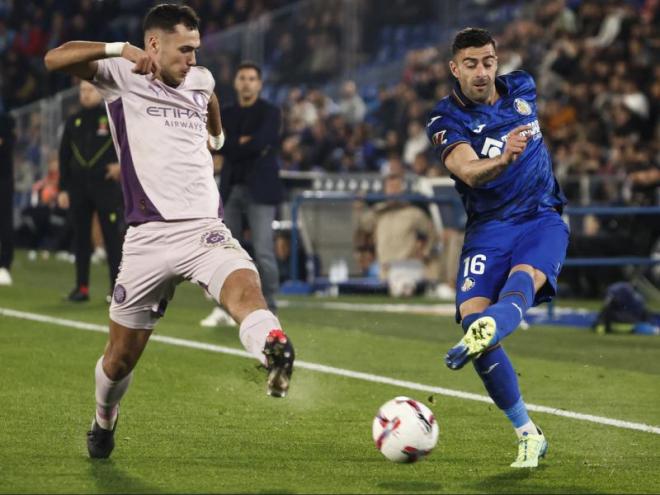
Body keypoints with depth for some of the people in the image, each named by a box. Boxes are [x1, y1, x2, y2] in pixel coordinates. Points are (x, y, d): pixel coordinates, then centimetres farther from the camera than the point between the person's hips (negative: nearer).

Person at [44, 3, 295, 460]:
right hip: (149, 236, -2)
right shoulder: (121, 77, 2)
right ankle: (104, 423, 38)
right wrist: (120, 49, -23)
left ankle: (275, 355, -62)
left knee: (245, 287, -32)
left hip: (205, 229, 2)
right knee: (122, 354, 9)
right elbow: (55, 59, -15)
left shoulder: (201, 81, 17)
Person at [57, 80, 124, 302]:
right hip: (78, 188, 4)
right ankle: (81, 287, 13)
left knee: (112, 239, -3)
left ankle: (117, 288, 0)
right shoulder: (73, 122, 10)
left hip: (106, 187, -4)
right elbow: (64, 157, 11)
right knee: (81, 239, 7)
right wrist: (63, 188, 6)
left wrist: (123, 163, -8)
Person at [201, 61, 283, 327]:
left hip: (259, 189, -5)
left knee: (263, 252, -11)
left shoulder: (270, 113, -1)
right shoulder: (225, 114, 14)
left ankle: (268, 310, -7)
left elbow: (259, 142, -16)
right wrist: (244, 144, -13)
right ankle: (225, 307, 16)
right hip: (231, 188, 5)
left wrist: (232, 148, -6)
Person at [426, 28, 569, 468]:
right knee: (471, 313, -21)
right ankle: (528, 434, -13)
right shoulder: (446, 121, -8)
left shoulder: (523, 88, 4)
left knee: (524, 279, -32)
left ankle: (484, 334, -67)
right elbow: (470, 172, -27)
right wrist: (503, 159, -45)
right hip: (488, 228, -1)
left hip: (542, 219, 1)